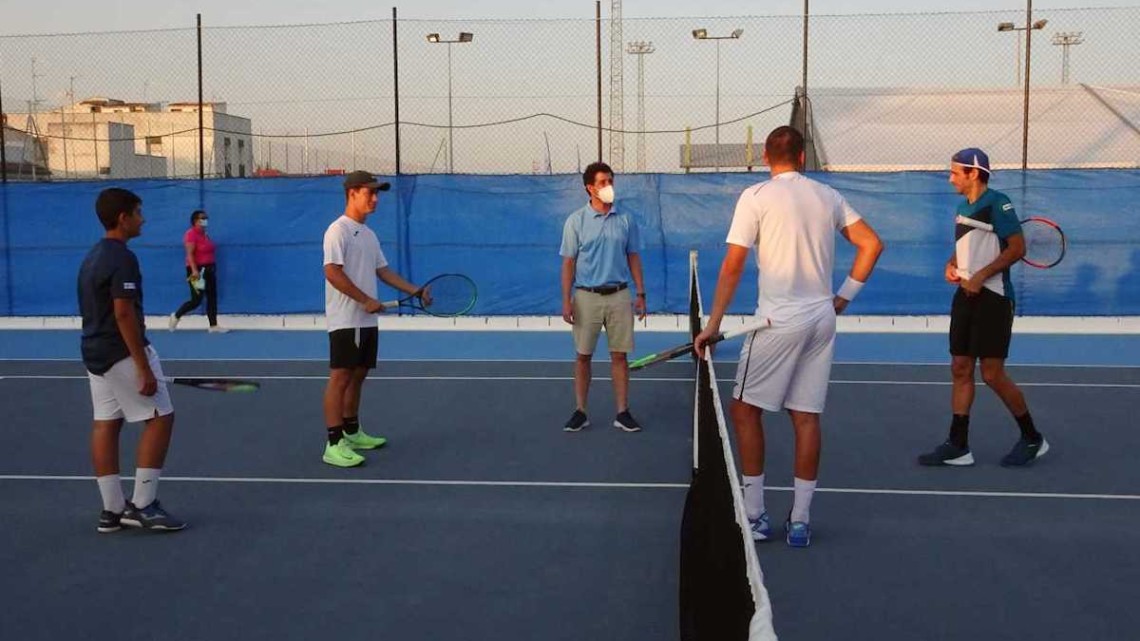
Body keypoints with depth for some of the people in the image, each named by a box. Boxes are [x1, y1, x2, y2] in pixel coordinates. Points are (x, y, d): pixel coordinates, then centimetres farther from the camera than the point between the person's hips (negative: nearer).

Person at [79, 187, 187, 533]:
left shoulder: (92, 257, 14)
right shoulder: (122, 258, -16)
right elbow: (124, 314, -22)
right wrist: (144, 368, -22)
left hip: (95, 352, 10)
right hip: (123, 353, -10)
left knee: (105, 424, 8)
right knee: (160, 418, -3)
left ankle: (112, 510, 12)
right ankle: (143, 505, -3)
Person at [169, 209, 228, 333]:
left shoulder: (205, 235, 13)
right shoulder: (191, 234, -14)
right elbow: (190, 254, -21)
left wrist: (212, 268, 20)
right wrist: (194, 270, -29)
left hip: (208, 269, 9)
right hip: (197, 270, -9)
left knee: (212, 298, 6)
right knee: (196, 300, -5)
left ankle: (213, 326, 8)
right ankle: (176, 316, 15)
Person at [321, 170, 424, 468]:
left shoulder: (368, 234, 16)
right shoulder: (338, 230, -11)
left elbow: (383, 270, 20)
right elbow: (332, 272, -19)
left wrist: (415, 291, 11)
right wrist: (366, 300, -20)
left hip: (367, 320, 9)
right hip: (346, 320, -9)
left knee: (358, 376, 15)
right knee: (340, 378, -9)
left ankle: (352, 433, 26)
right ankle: (334, 444, -9)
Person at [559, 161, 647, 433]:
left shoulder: (626, 220, 5)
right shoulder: (576, 221, -1)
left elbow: (633, 258, 10)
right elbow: (568, 262, -1)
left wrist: (640, 293, 5)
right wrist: (566, 300, -7)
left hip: (619, 296, 1)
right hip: (587, 296, -1)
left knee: (619, 355, 3)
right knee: (583, 356, 4)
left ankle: (622, 412, 10)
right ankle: (580, 411, 13)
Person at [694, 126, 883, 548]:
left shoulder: (755, 197, -5)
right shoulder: (828, 197, 10)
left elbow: (732, 267, -7)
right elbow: (872, 244, 9)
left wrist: (713, 325, -3)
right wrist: (844, 296, 13)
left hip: (779, 320, -5)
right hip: (822, 320, 5)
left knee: (745, 410, 7)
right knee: (807, 417, 8)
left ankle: (754, 516, 8)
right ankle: (800, 521, 12)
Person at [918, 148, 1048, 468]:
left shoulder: (997, 203, -11)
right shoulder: (963, 206, 14)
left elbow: (1017, 247, -16)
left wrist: (981, 275, -21)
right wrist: (952, 265, 3)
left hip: (992, 297, -8)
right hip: (966, 295, 8)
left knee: (993, 374, -5)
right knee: (960, 369, 6)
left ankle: (1032, 439, 14)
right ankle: (957, 446, 10)